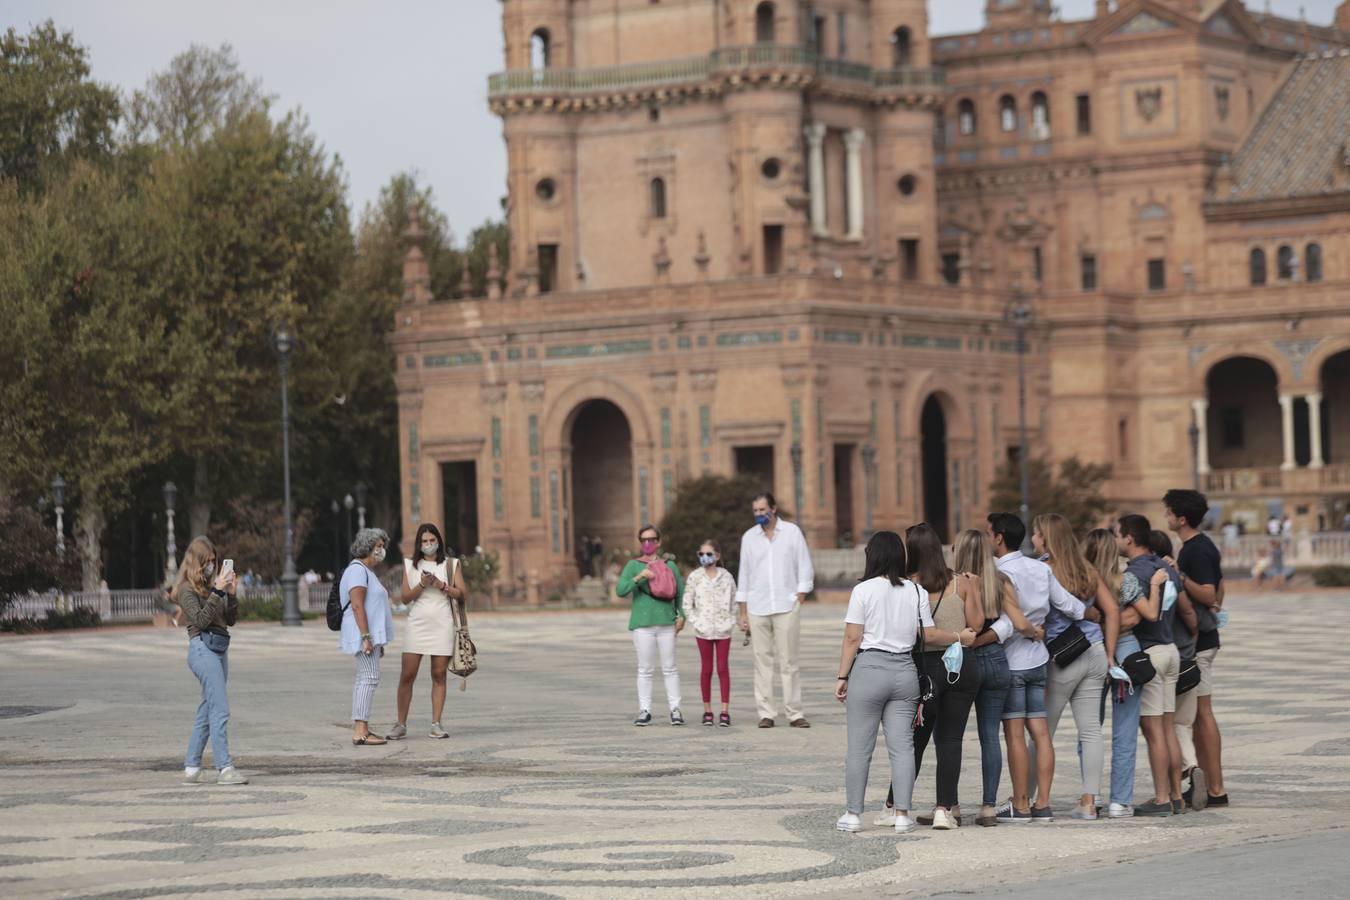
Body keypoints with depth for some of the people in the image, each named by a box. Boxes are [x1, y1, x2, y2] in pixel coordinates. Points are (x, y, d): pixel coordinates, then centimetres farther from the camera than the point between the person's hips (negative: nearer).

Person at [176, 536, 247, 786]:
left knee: (207, 711, 9)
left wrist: (231, 593, 2)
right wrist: (217, 592, -17)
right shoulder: (187, 589, -4)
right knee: (220, 710, -14)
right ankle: (225, 769, -17)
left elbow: (230, 619, 16)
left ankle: (191, 768, 13)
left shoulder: (211, 585, 15)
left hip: (220, 649, 8)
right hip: (203, 648, -8)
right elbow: (200, 620, -15)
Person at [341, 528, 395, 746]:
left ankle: (360, 728, 11)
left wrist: (379, 641, 23)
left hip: (370, 634, 11)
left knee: (364, 679, 10)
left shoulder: (367, 571, 20)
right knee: (370, 678, -15)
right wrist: (366, 637, -25)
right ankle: (360, 731, -20)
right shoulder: (357, 570, -12)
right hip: (364, 632, -11)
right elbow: (357, 605, -20)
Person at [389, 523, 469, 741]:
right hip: (416, 625, 0)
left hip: (442, 626, 0)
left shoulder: (452, 564, 8)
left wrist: (441, 585, -12)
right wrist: (422, 585, -12)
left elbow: (462, 594, 2)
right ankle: (401, 725, 1)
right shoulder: (410, 566, 10)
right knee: (407, 675, -4)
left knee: (439, 675, 0)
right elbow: (405, 597, 4)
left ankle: (436, 725, 3)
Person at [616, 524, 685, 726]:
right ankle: (644, 711, 3)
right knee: (645, 669, 1)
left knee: (669, 668, 3)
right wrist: (638, 577, -19)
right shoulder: (633, 566, 5)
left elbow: (680, 593, 13)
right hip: (642, 623, -1)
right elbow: (620, 590, -6)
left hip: (666, 621, 1)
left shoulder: (669, 566, 10)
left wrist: (681, 615, 1)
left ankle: (675, 709, 6)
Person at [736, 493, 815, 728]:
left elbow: (805, 570, 6)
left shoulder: (792, 532, 5)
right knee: (762, 661, -2)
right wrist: (742, 613, 8)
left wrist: (798, 600, -3)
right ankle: (766, 713, 0)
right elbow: (743, 576, 13)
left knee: (789, 662, -3)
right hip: (757, 609, 2)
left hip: (786, 607, -2)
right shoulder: (749, 537, 10)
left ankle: (794, 713, -1)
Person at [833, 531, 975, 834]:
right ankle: (902, 814, 3)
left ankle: (853, 814, 5)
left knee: (859, 748, 3)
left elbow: (852, 639, -7)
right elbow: (929, 636, 6)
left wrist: (842, 677, -2)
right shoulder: (916, 592, 5)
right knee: (902, 746, 6)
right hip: (905, 670, 3)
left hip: (869, 669, -3)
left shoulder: (863, 590, -6)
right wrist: (959, 637, 22)